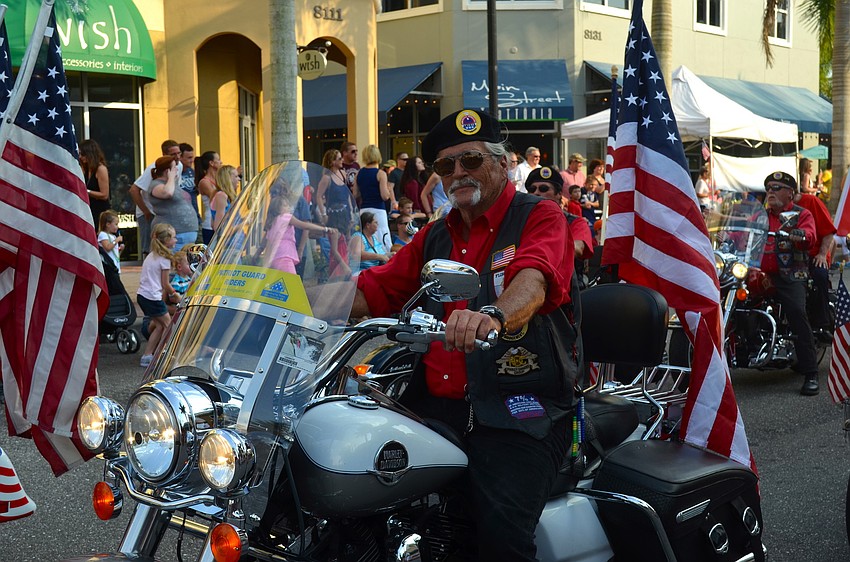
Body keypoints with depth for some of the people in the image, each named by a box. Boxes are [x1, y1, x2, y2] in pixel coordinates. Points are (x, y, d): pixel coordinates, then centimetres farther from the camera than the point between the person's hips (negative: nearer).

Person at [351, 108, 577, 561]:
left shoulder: (539, 217, 1)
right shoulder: (434, 236, 22)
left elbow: (533, 281, -20)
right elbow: (370, 292, 18)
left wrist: (494, 315, -43)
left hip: (519, 409, -6)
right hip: (436, 404, 6)